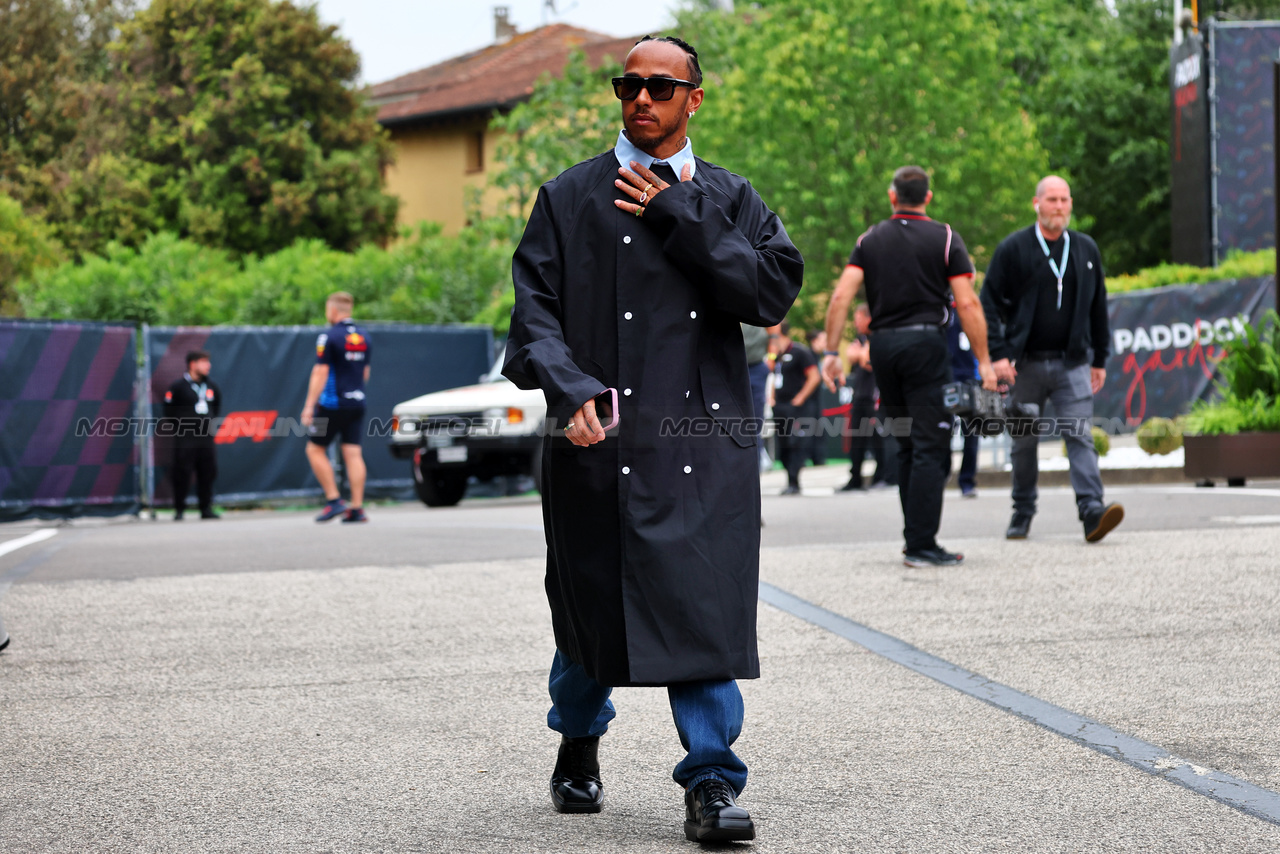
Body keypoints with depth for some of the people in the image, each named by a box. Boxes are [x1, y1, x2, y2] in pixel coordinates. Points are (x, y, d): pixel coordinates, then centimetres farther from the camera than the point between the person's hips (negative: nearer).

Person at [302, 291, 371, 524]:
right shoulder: (363, 336, 11)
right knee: (353, 453, 3)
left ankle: (334, 500, -2)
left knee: (315, 450, 6)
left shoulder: (329, 336, -10)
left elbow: (320, 373, -14)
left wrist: (309, 405, -13)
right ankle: (357, 507, -2)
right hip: (357, 404, 6)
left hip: (332, 404, -6)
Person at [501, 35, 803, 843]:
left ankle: (712, 783, -3)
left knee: (708, 606, -8)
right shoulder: (569, 199, 8)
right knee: (592, 604, 9)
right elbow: (535, 314, 1)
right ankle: (579, 743, 36)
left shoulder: (728, 198, 11)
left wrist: (676, 219, -7)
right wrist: (570, 391, -17)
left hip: (705, 439, 0)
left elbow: (775, 289, -5)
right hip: (601, 439, 0)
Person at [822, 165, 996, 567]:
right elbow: (967, 303, -6)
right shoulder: (945, 238, 1)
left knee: (907, 447, 15)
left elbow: (841, 296, 0)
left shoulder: (870, 240, 11)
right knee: (930, 447, -5)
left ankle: (917, 538, 16)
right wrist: (984, 361, -3)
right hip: (925, 341, -4)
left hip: (882, 344, 4)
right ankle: (921, 544, -12)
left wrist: (831, 352, 2)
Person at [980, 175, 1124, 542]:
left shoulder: (1086, 249, 10)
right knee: (1024, 441, 8)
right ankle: (1022, 512, 21)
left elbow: (1098, 306, 17)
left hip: (1073, 363, 1)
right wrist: (998, 354, -11)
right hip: (1026, 363, -1)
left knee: (1080, 436, -11)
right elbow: (990, 303, -2)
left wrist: (1099, 360, 14)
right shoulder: (1013, 249, 0)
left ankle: (1092, 509, -20)